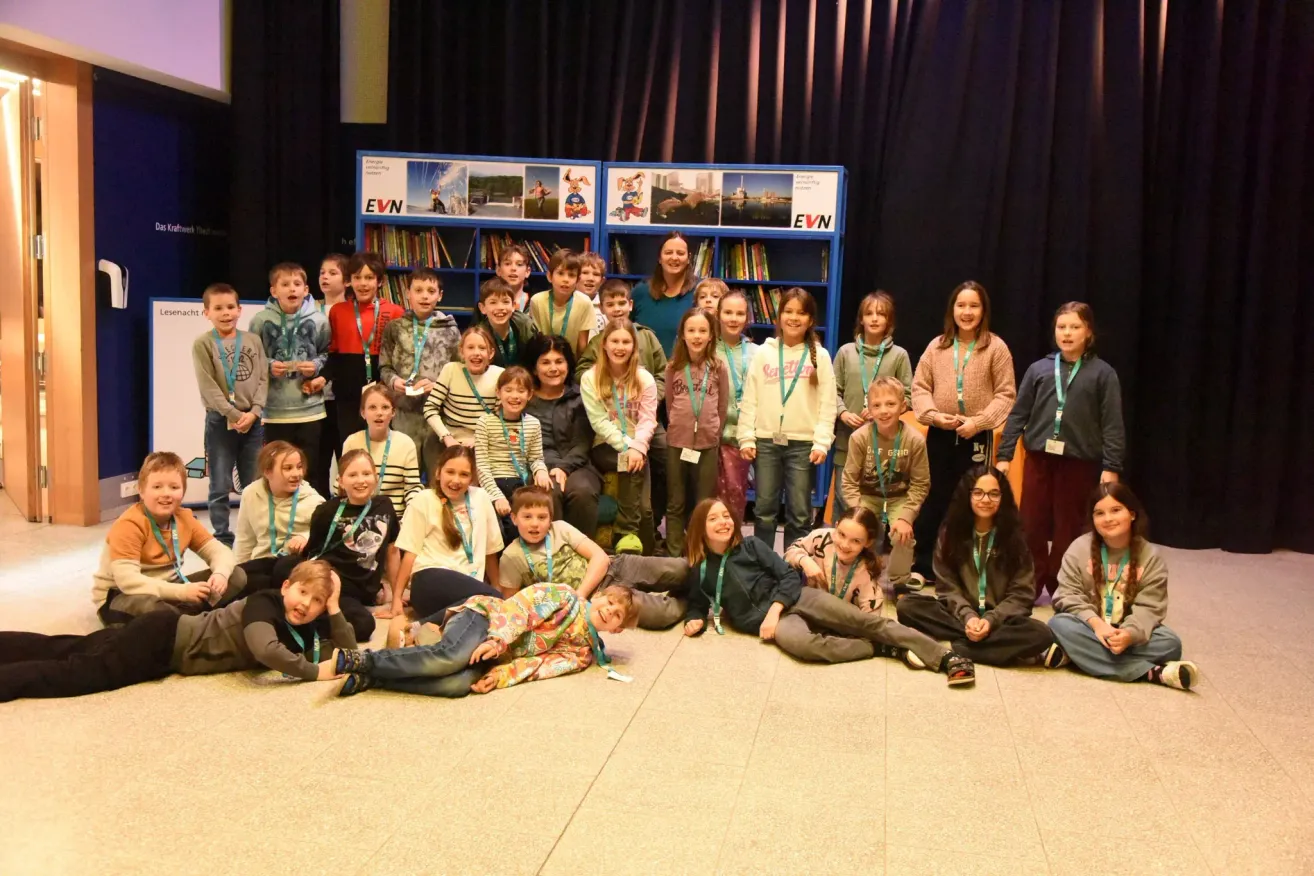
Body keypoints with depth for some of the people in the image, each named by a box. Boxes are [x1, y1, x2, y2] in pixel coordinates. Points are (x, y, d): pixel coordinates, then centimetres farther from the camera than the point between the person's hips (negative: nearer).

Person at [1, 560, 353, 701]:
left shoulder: (305, 628, 3)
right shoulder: (264, 603, -20)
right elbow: (266, 649, -39)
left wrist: (334, 609, -10)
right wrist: (313, 672, -30)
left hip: (169, 651, 7)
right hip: (165, 635, -7)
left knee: (64, 651, 10)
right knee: (82, 671, -19)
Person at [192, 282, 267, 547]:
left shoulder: (253, 341, 7)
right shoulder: (202, 344, -3)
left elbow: (263, 379, 2)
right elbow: (208, 388, -10)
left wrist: (253, 412, -12)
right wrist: (235, 415, -16)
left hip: (253, 420, 3)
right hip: (220, 421, -3)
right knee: (220, 486, 2)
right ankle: (223, 538, 10)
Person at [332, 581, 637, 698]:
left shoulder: (583, 652, 14)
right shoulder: (565, 595, 4)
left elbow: (542, 663, -1)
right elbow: (524, 604, -7)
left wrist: (503, 676, -17)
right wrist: (498, 639, -24)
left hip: (499, 660, 4)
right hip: (484, 615, -4)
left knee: (460, 683, -31)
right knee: (450, 658, -37)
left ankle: (370, 679, -23)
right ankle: (364, 660, -25)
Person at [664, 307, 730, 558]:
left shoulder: (718, 367, -2)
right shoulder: (673, 367, 0)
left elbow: (723, 406, 5)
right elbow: (669, 403, 9)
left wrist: (712, 431, 7)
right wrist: (680, 427, 10)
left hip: (708, 444, -1)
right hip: (677, 443, 1)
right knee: (676, 504, 8)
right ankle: (674, 555, 15)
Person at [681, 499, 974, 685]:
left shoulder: (751, 545, 7)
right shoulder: (699, 570, 8)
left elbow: (789, 577, 3)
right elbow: (698, 604, 20)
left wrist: (773, 611, -13)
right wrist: (695, 619, -5)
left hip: (793, 599, 2)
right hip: (765, 620, -2)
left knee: (866, 621, -19)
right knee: (797, 641, -38)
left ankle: (945, 656, -24)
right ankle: (886, 649, -24)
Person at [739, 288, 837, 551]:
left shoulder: (820, 356, 4)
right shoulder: (764, 353, 7)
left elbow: (828, 404, 0)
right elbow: (749, 399, 5)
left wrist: (822, 442, -8)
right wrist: (747, 438, -2)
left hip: (803, 443, -1)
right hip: (766, 441, 1)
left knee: (800, 513, 3)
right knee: (764, 509, 6)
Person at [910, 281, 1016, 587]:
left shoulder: (996, 347, -1)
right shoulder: (937, 346, 6)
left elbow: (1006, 394, -5)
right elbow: (920, 387, 6)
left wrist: (978, 421, -15)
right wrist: (934, 414, -11)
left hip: (977, 437, -2)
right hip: (939, 434, 2)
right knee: (932, 499, 7)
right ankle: (921, 566, 16)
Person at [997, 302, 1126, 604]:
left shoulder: (1102, 373, 0)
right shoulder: (1039, 369, 5)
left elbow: (1112, 424, -2)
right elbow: (1018, 415, 6)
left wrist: (1112, 466, -8)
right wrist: (1004, 455, 1)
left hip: (1080, 462, -2)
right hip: (1039, 458, 2)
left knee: (1068, 528, 7)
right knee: (1032, 525, 5)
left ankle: (1059, 588, 20)